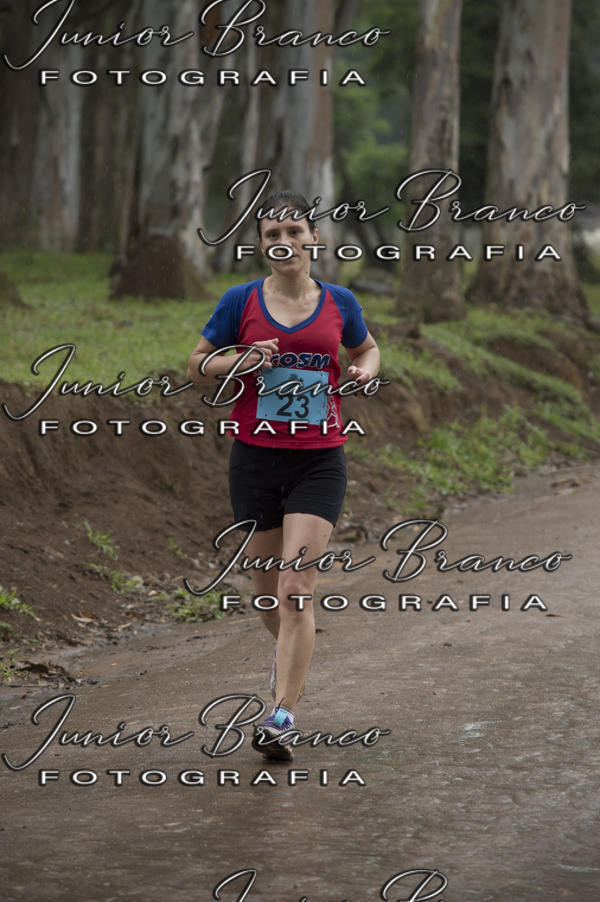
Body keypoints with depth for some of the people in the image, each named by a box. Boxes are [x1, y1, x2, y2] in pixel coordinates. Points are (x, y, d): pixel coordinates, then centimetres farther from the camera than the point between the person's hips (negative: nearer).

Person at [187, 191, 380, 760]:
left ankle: (281, 717, -13)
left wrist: (365, 371, -2)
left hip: (319, 462, -1)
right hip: (255, 460, 1)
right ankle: (290, 650, 46)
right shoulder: (242, 302, 0)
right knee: (267, 589, 12)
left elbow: (367, 350, 21)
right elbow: (197, 367, 7)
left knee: (296, 590, -14)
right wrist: (239, 361, -13)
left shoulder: (338, 303, 3)